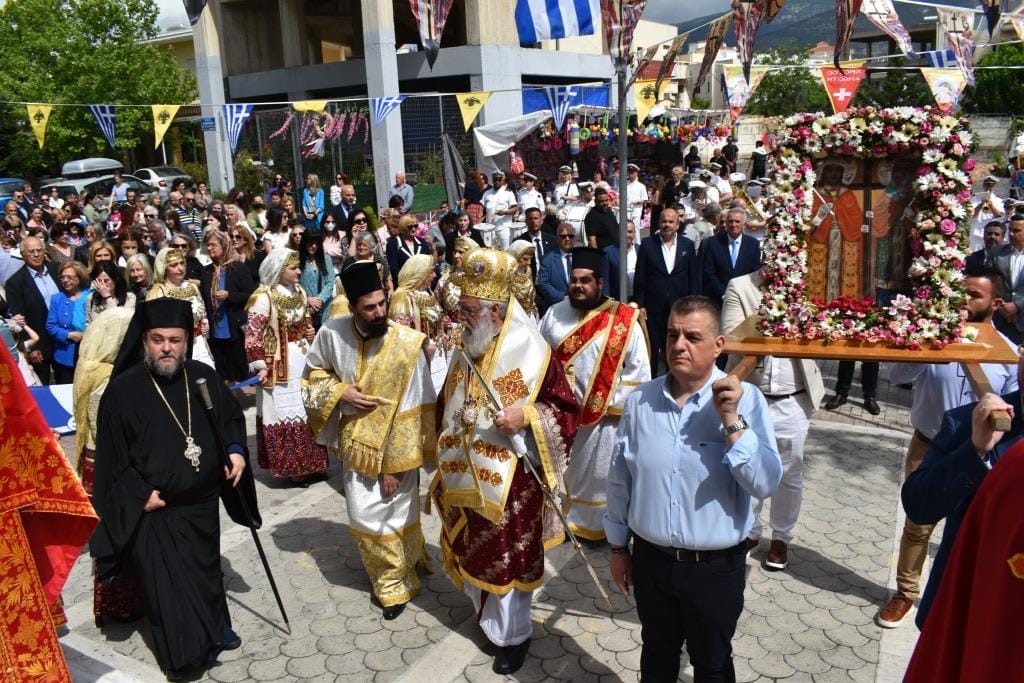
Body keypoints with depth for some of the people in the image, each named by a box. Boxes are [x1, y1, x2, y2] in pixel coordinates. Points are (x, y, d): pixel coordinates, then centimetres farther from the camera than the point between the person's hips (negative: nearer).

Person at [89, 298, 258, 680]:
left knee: (207, 570, 22)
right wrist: (140, 495, -14)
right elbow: (111, 455, -10)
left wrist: (236, 450, -7)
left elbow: (231, 417, 10)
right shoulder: (122, 390, -16)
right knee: (168, 585, 3)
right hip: (154, 510, -4)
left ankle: (215, 631, 44)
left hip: (202, 502, 4)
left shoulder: (204, 377, -5)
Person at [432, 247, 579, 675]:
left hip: (510, 482, -6)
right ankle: (487, 612, 42)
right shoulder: (466, 348, 3)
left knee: (508, 557, 8)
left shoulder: (533, 353, -17)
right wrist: (446, 465, 16)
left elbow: (567, 410, -11)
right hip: (467, 478, 6)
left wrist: (526, 416, -28)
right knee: (475, 552, 19)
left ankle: (513, 633, 28)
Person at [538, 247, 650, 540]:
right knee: (561, 471, 17)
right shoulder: (554, 314, 3)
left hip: (603, 416, -3)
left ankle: (599, 526, 27)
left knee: (598, 475, 10)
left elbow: (639, 370, -7)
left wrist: (614, 403, -10)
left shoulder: (623, 320, -8)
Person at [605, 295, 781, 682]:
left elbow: (765, 485, -22)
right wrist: (618, 547, 10)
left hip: (716, 567, -2)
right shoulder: (640, 400, -6)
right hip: (651, 559, 2)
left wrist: (731, 420, -30)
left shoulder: (745, 400, -14)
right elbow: (620, 480, 3)